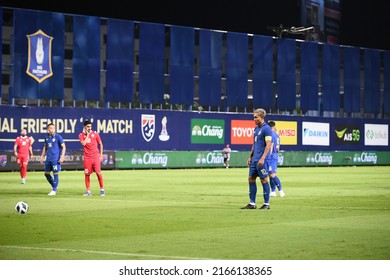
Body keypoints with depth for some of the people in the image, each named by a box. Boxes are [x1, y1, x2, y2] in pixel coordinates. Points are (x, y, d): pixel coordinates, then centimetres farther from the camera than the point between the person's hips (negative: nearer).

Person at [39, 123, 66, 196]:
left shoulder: (58, 137, -7)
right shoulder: (47, 137, 10)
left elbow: (63, 147, -6)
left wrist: (62, 156, -15)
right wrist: (42, 156, 17)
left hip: (56, 159, -6)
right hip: (48, 159, 6)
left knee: (55, 174, -5)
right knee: (46, 173, 9)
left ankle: (54, 190, 1)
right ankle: (54, 186, 27)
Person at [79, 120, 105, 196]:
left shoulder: (95, 134, 3)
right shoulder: (81, 135, 3)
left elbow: (100, 144, 10)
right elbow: (83, 143, -14)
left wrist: (101, 155, 5)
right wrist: (87, 134, -10)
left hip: (96, 156, -1)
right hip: (87, 157, 1)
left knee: (98, 172, -8)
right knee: (87, 174, 2)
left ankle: (102, 189, 1)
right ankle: (88, 191, 10)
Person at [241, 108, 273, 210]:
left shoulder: (266, 128, -11)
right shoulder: (256, 128, 15)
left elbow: (268, 145, -16)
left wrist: (262, 159, -22)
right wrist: (250, 157, 18)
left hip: (262, 160, -9)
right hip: (254, 159, 9)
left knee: (264, 180, -3)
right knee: (251, 179, 7)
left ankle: (266, 204, 4)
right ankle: (252, 203, 11)